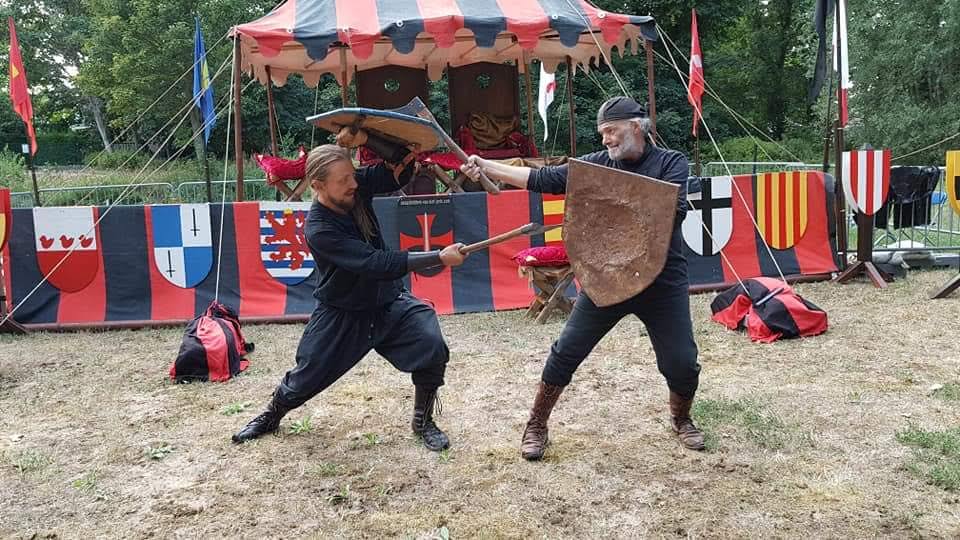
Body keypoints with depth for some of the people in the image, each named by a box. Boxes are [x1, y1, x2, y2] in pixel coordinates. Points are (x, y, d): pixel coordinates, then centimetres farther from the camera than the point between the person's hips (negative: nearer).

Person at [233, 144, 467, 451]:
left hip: (389, 301, 4)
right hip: (340, 314, -4)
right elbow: (378, 264, -36)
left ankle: (422, 421, 6)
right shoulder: (319, 230, -30)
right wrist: (440, 258, -37)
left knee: (432, 346, -18)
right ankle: (271, 416, 44)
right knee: (305, 378, 10)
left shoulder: (358, 185, -15)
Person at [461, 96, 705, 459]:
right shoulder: (597, 163, 3)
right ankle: (536, 426, 18)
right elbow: (542, 179, -1)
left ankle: (681, 420, 34)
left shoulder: (670, 163, -2)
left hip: (663, 282, -1)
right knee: (565, 353, 0)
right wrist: (487, 168, -7)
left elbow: (675, 210, -18)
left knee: (681, 363, 2)